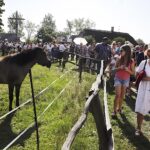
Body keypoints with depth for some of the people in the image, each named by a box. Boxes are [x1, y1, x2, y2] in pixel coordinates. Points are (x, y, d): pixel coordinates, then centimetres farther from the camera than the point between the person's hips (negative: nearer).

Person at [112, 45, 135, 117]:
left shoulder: (131, 62, -10)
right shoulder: (119, 59, -9)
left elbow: (133, 72, -3)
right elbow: (115, 69, 3)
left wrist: (127, 70, -22)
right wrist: (119, 68, -18)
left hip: (126, 80, 1)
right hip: (118, 78, -1)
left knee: (122, 95, 12)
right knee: (117, 95, -6)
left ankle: (119, 108, 29)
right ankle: (115, 110, 3)